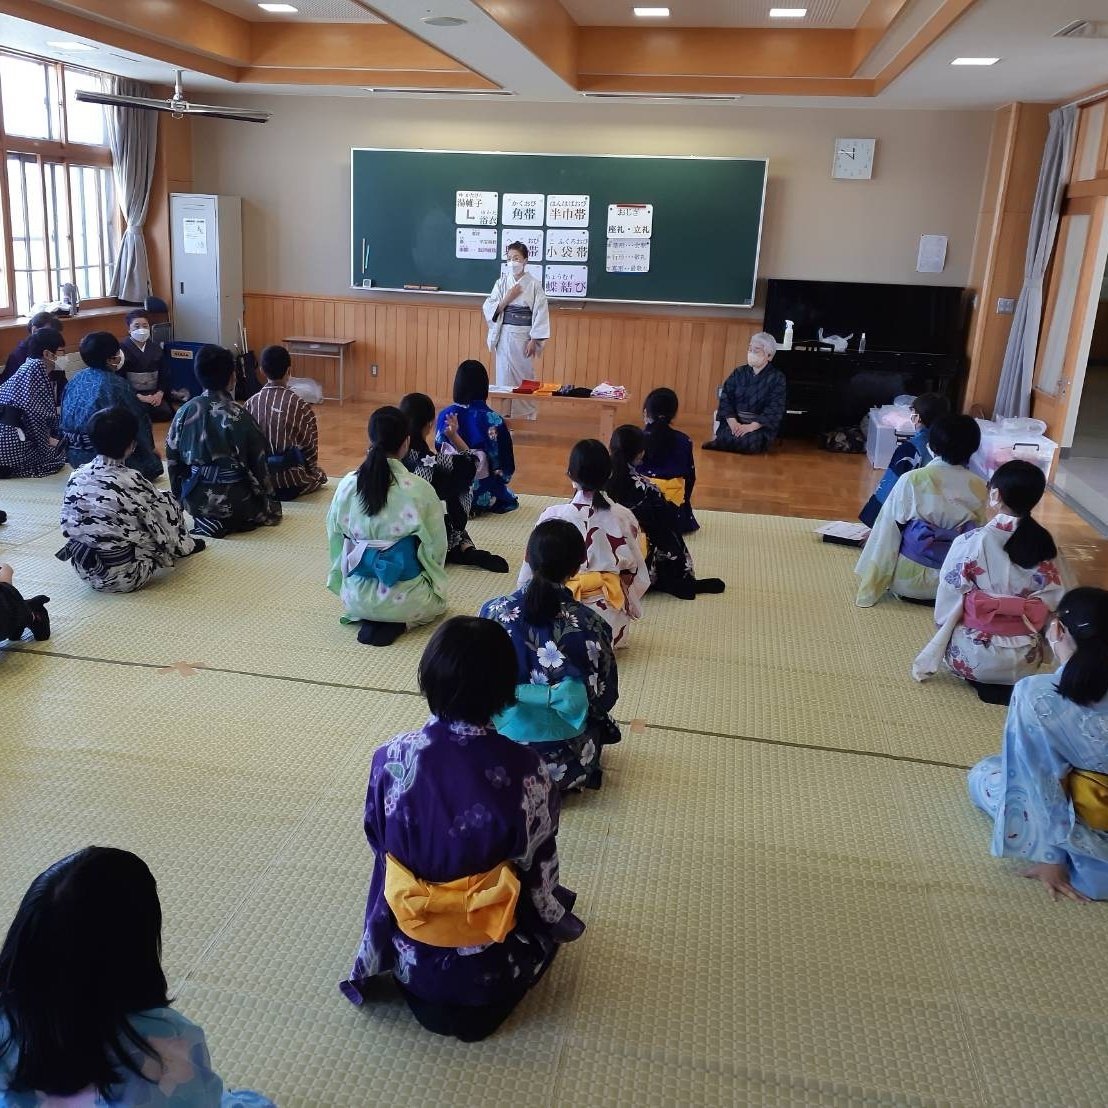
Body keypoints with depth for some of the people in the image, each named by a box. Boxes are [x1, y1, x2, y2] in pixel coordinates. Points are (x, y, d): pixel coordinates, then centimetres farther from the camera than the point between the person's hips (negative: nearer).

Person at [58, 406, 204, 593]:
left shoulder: (77, 477, -5)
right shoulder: (133, 483, -21)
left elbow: (67, 526, 7)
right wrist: (183, 545, 9)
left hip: (84, 571, 6)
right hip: (125, 577, -6)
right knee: (166, 502, 9)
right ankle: (186, 545, 35)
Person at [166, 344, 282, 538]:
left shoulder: (185, 412, -5)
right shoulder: (240, 416, -15)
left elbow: (172, 458, 2)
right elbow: (259, 463, -8)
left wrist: (181, 497, 16)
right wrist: (269, 501, 6)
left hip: (194, 500, 4)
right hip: (234, 501, -4)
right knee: (272, 509, 23)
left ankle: (204, 519, 4)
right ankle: (230, 522, -1)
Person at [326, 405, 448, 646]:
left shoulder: (347, 485, -8)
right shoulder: (420, 490, -18)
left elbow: (335, 539, 3)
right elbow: (436, 547, -8)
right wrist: (435, 583, 14)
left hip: (356, 595, 4)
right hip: (403, 597, -4)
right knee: (438, 596, 30)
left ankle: (369, 618, 8)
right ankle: (395, 621, 2)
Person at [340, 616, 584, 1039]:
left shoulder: (391, 759, -19)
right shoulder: (526, 771, -25)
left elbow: (382, 850, -2)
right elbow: (540, 877, -12)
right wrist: (554, 915, 11)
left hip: (411, 959, 3)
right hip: (492, 970, -3)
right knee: (555, 903, 28)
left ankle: (425, 996, 26)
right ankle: (481, 1005, 22)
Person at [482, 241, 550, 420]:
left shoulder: (534, 284, -4)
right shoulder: (502, 282, 5)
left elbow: (540, 313, -6)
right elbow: (489, 308, 1)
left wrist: (534, 340, -10)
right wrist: (508, 298, -12)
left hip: (524, 335, -3)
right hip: (505, 335, 3)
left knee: (524, 375, 1)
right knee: (504, 374, 5)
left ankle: (526, 416, 11)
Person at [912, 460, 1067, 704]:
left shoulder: (970, 543, -18)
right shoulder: (1045, 544, -7)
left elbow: (947, 603, -11)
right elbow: (1054, 602, -1)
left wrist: (934, 653, 5)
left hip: (976, 657, -4)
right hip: (1027, 660, 4)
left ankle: (982, 683, 9)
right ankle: (1015, 684, 13)